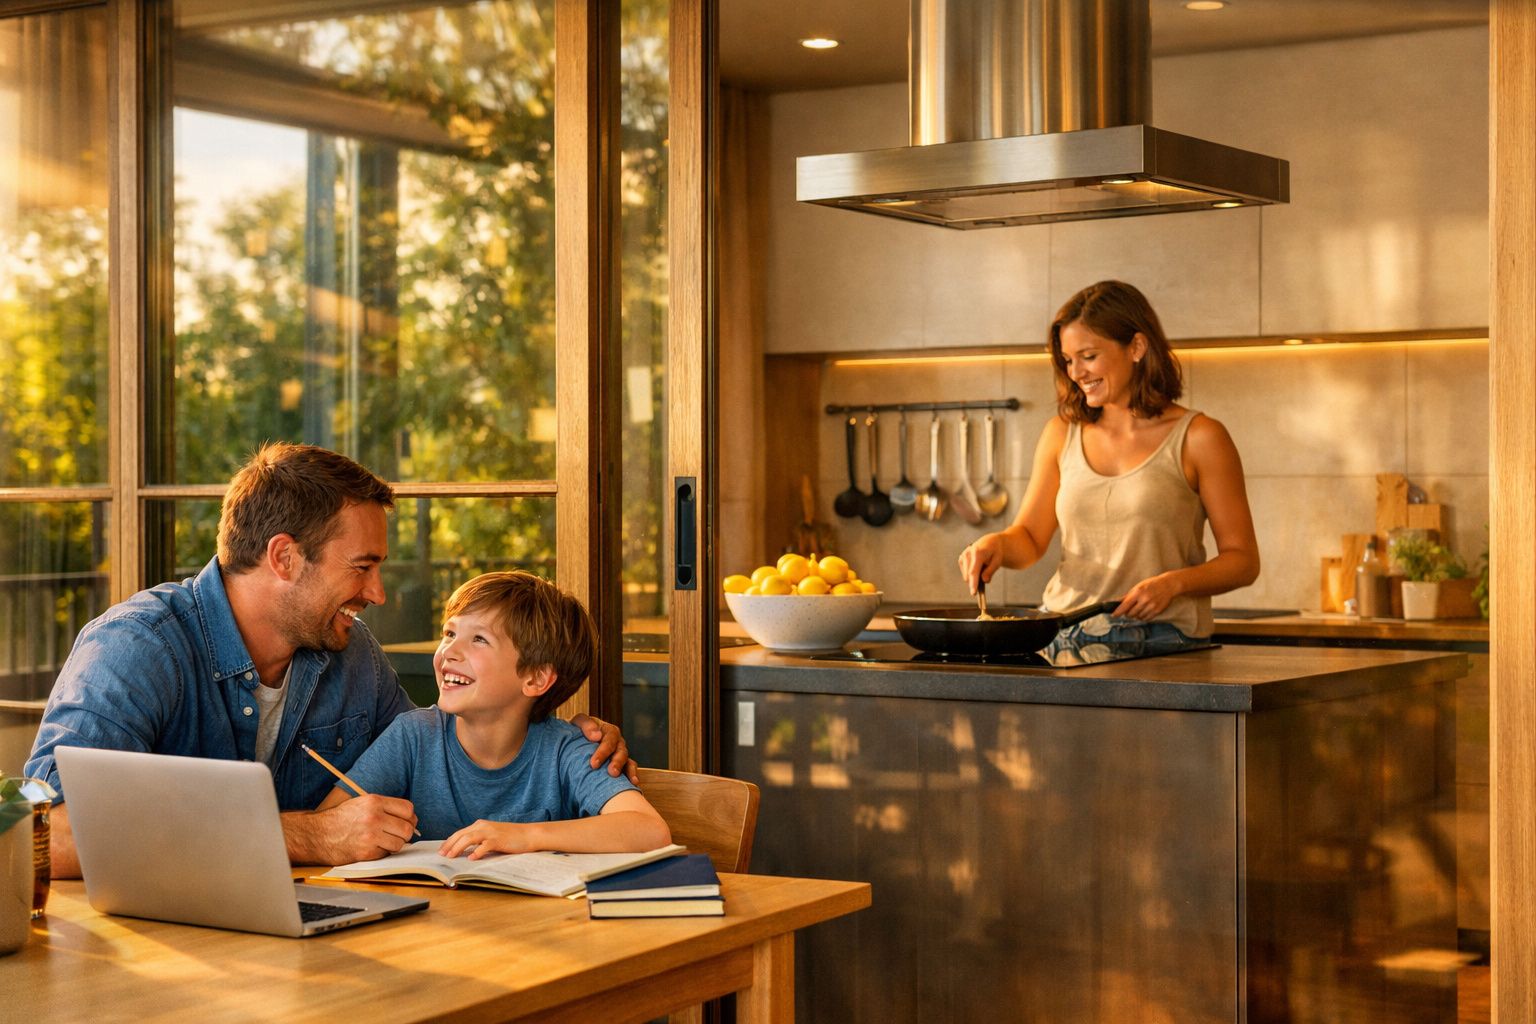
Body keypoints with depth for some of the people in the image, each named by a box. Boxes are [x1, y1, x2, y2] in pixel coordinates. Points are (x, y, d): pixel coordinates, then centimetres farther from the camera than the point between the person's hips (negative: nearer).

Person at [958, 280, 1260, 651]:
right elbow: (1030, 539, 19)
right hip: (1063, 637, 4)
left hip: (1160, 641, -3)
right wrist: (997, 543, -3)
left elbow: (1243, 560, 4)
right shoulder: (1062, 434, 15)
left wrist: (1174, 582, -13)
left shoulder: (1197, 438, 2)